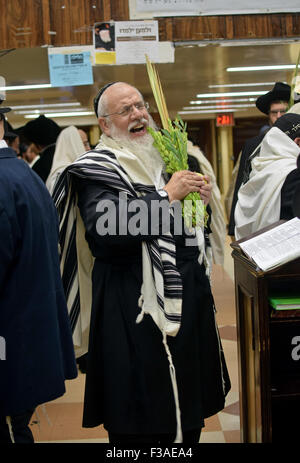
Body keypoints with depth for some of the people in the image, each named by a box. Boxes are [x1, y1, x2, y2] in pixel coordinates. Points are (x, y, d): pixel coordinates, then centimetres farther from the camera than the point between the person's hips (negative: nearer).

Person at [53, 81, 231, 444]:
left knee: (187, 407, 17)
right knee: (146, 421, 3)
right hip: (136, 309, -7)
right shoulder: (96, 170, -9)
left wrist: (200, 197, -1)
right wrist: (167, 196, -21)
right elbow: (104, 235, -27)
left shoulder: (164, 157, 13)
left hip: (187, 298, 7)